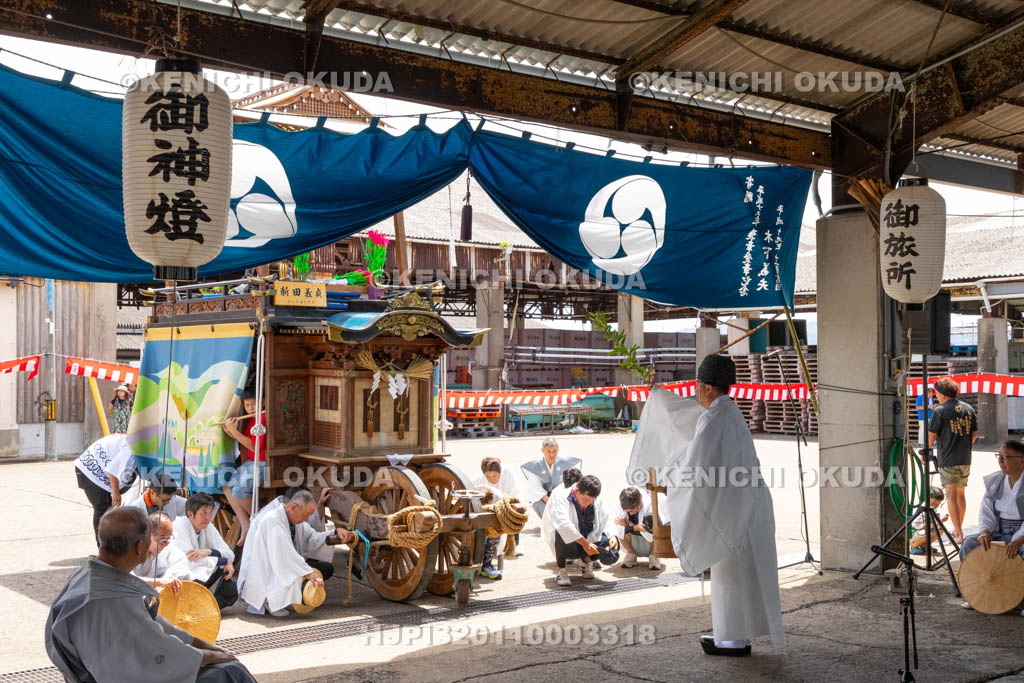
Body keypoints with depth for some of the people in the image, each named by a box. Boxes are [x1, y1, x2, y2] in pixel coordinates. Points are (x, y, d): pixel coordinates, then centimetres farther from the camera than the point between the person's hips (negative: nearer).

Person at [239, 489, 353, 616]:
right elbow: (283, 553, -33)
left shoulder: (296, 519, 5)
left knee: (327, 568, 0)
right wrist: (308, 573, -39)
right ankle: (270, 599, -9)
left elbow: (312, 538, 4)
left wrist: (336, 533, -12)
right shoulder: (273, 519, -24)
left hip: (286, 567, 9)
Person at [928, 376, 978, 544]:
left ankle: (959, 535, -14)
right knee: (960, 493, 17)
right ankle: (958, 529, 28)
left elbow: (931, 436, -9)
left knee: (951, 494, -7)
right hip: (966, 459, 6)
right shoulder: (969, 409, 8)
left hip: (948, 460, -6)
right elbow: (974, 434, 14)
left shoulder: (939, 411, -10)